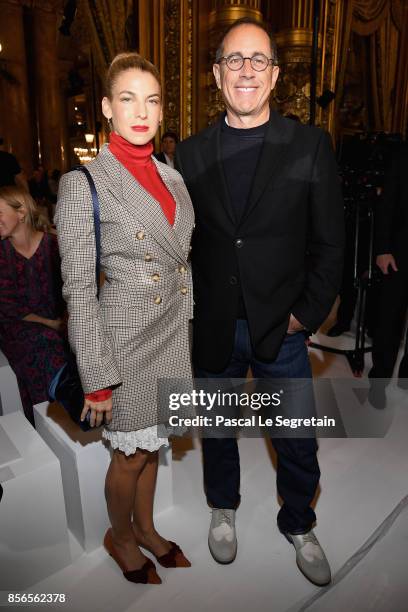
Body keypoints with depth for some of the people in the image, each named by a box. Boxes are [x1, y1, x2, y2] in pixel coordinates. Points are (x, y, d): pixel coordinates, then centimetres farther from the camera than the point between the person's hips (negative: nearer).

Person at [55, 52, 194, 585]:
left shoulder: (172, 177, 7)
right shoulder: (83, 184, -12)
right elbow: (78, 289, -14)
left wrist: (189, 331, 12)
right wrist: (96, 377, -13)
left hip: (173, 333, 6)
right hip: (127, 336, -5)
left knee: (152, 443, 21)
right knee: (132, 453, 12)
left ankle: (146, 528, 46)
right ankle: (121, 537, 42)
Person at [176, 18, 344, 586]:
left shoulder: (311, 145, -3)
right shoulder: (190, 153, 2)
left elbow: (330, 242, -2)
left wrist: (306, 314, -7)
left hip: (282, 326, -1)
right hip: (212, 326, 2)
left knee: (297, 441, 13)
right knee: (217, 429, 20)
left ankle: (299, 525, 43)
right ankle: (223, 509, 48)